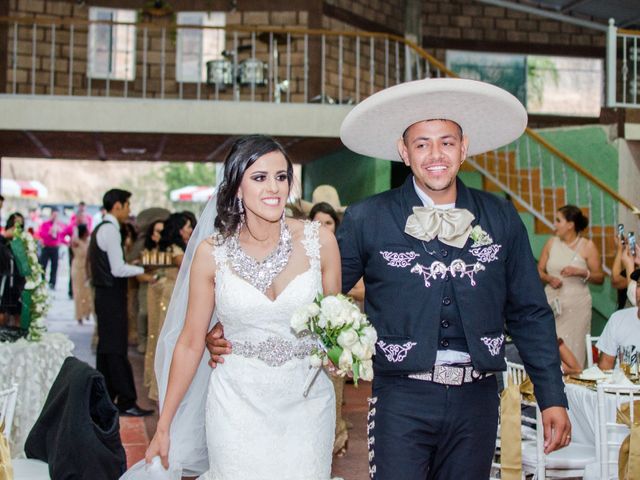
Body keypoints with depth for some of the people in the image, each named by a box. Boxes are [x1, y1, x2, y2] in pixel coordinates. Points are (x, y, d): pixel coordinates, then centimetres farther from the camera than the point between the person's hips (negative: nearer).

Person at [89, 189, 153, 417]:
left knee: (107, 347, 14)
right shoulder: (110, 230, -16)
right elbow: (117, 269, -21)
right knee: (117, 350, -7)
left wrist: (129, 266, 16)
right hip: (112, 297, -10)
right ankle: (126, 402, -3)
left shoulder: (100, 229, 15)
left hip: (104, 295, 10)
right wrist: (142, 270, -10)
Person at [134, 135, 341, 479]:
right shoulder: (211, 252, -5)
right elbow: (190, 343, 2)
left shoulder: (318, 241, -4)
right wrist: (163, 428, 4)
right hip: (238, 403, -1)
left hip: (307, 403, 1)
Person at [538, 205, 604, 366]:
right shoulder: (551, 242, 8)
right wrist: (549, 278, -8)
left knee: (573, 349, -5)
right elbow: (539, 271, 12)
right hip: (552, 302, 3)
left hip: (576, 305, -3)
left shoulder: (588, 246, 0)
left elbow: (600, 278, 0)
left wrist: (581, 272, -16)